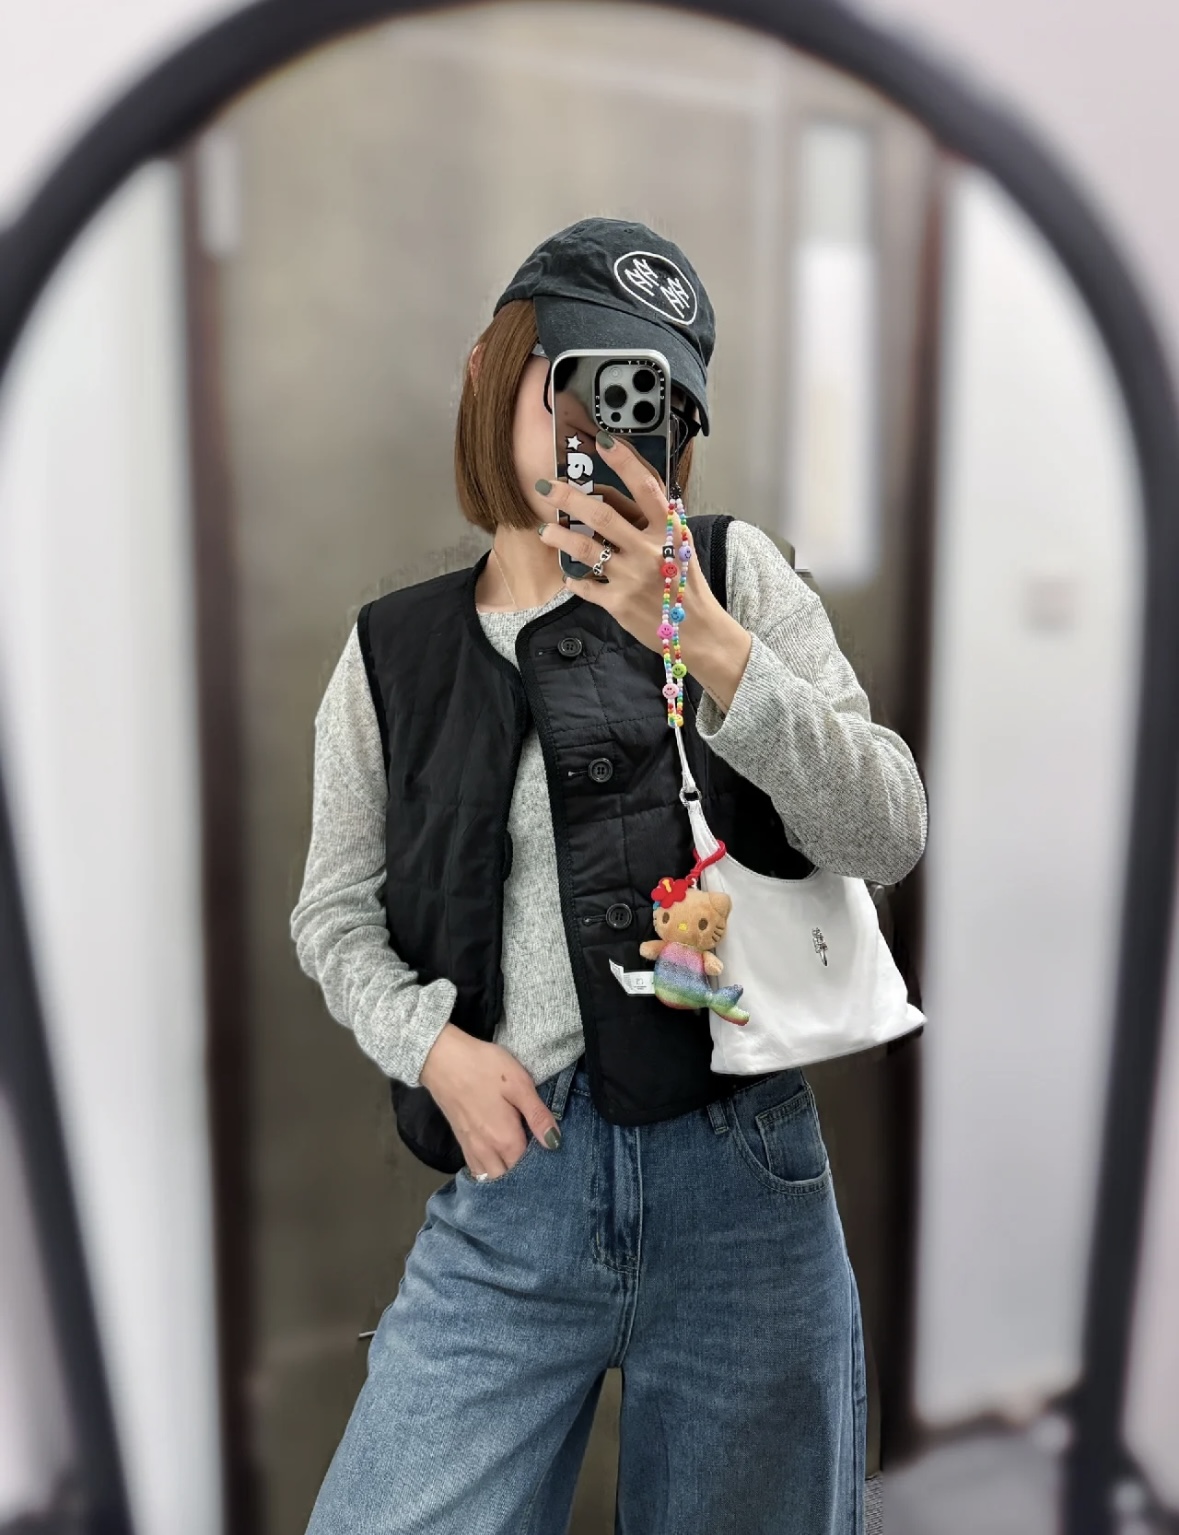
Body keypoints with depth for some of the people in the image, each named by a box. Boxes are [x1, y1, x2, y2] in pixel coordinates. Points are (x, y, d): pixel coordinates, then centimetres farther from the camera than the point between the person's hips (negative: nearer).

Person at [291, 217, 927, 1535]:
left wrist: (701, 642, -21)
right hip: (506, 1191, 1)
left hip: (739, 1187, 0)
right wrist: (434, 1041, -8)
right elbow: (334, 916, 10)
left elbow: (885, 841, -9)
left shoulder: (732, 574, 1)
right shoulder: (393, 651, 6)